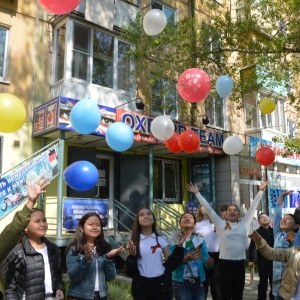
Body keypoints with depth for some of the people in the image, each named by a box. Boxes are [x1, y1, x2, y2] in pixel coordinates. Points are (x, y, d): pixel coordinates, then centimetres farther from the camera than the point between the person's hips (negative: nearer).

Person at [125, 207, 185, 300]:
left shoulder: (162, 240, 5)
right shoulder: (133, 242, 1)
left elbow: (170, 263, 1)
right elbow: (130, 271, -2)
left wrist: (178, 247, -9)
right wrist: (132, 256, -20)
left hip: (161, 284, 1)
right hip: (141, 286, -1)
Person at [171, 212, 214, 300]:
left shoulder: (200, 240, 6)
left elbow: (206, 261, 1)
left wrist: (210, 263, -21)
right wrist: (184, 260, -27)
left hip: (198, 283, 3)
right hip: (181, 284, -3)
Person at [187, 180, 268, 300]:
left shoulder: (244, 223, 7)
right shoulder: (220, 224, 1)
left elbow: (253, 206, 7)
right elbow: (208, 208, 0)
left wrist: (260, 191, 7)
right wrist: (197, 193, -1)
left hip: (240, 264, 3)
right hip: (225, 264, -2)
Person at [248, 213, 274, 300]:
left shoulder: (274, 231, 5)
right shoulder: (257, 232, -3)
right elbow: (252, 247, -6)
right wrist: (251, 260, -10)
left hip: (274, 259, 3)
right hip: (262, 260, -2)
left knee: (274, 281, 10)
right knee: (263, 281, 3)